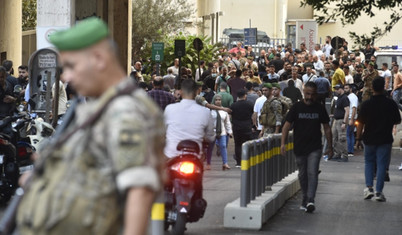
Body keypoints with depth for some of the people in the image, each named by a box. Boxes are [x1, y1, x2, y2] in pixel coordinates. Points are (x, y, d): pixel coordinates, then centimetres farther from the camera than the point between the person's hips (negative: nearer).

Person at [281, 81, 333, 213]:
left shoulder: (320, 109, 2)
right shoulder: (296, 107, 1)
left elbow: (326, 128, 9)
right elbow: (287, 125, 2)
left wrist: (330, 147, 8)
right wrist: (283, 143, -8)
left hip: (315, 148, -2)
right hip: (299, 148, 2)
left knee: (312, 173, -14)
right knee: (302, 175, 11)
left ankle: (310, 200, -21)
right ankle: (305, 199, 24)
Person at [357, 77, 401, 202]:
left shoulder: (366, 104, -7)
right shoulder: (391, 104, -8)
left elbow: (361, 122, -6)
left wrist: (358, 138, 3)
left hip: (369, 139, 1)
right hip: (385, 139, -1)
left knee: (369, 162, 17)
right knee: (382, 164, 4)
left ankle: (369, 187, 3)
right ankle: (379, 191, 1)